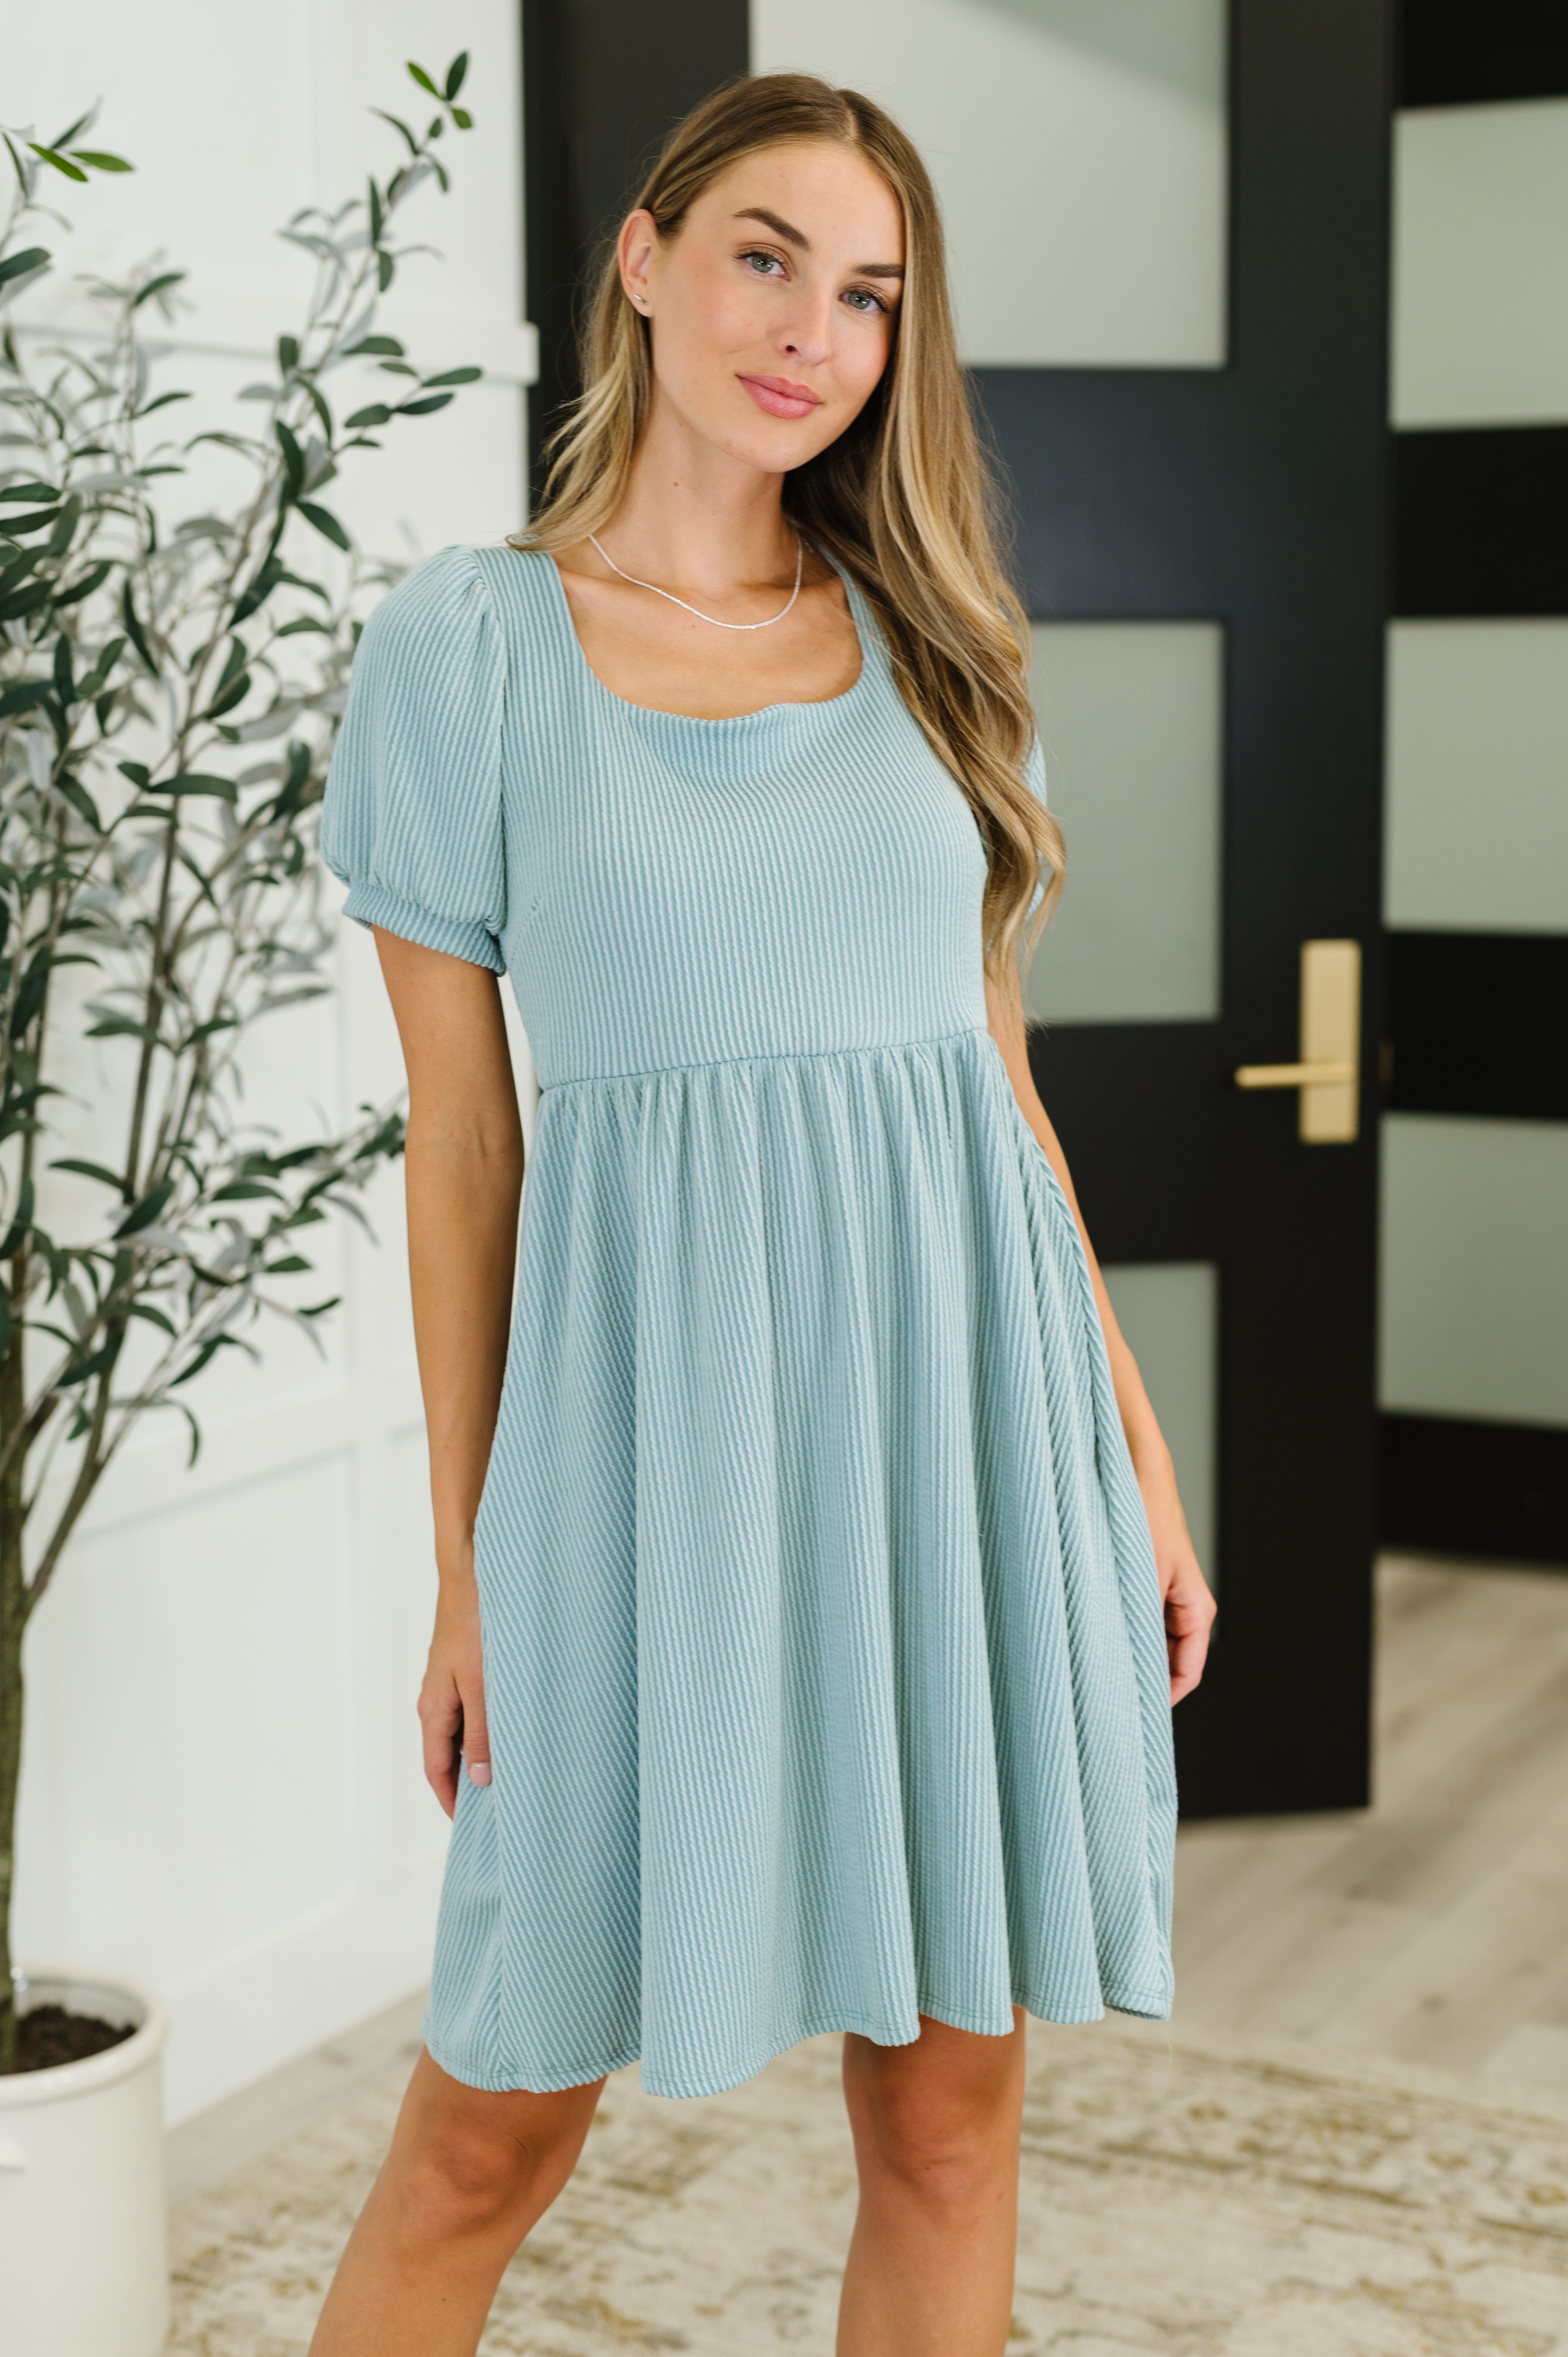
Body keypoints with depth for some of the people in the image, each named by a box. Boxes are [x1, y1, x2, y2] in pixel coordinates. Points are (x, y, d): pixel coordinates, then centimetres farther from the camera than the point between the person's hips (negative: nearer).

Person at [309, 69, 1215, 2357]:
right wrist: (469, 1564, 0)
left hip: (963, 1391, 4)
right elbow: (459, 1136, 0)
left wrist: (1135, 1448, 9)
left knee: (951, 2101, 10)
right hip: (666, 1404, -3)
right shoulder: (468, 643, 0)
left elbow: (1002, 1080, 13)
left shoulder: (932, 647, 10)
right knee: (502, 2112, 5)